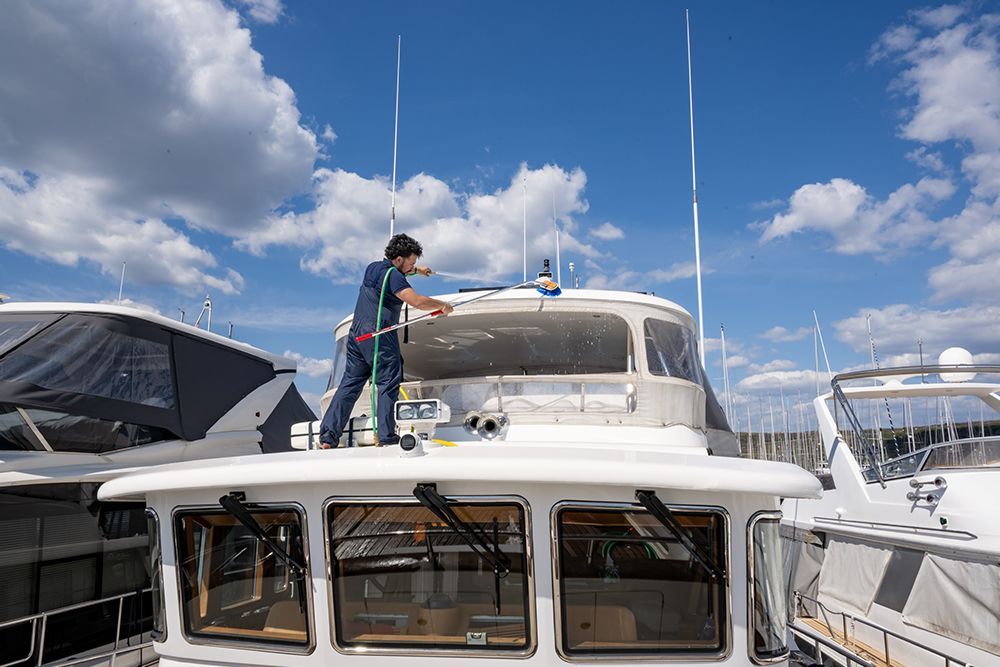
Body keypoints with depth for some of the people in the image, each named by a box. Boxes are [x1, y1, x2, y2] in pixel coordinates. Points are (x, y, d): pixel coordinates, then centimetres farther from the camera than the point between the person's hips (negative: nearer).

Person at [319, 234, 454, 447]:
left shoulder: (373, 267, 17)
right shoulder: (392, 275, -10)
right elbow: (416, 301, -21)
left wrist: (417, 270, 45)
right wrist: (443, 305, -8)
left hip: (357, 334, 8)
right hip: (379, 336, -8)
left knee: (350, 383, 9)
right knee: (388, 383, -2)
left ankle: (328, 435, 6)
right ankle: (386, 435, -5)